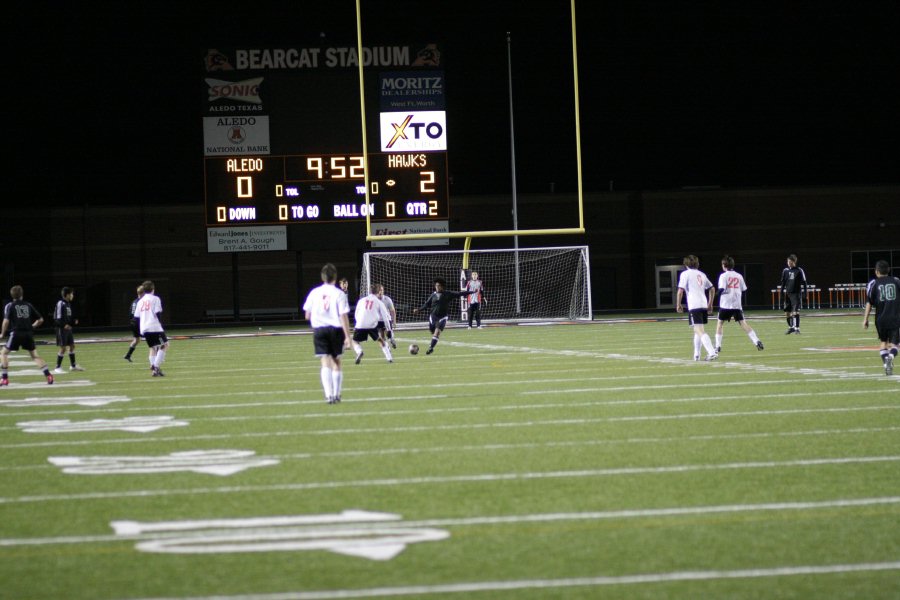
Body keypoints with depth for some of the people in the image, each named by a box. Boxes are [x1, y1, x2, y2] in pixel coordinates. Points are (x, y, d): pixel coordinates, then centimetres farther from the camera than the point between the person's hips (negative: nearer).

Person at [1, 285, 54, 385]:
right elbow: (40, 319, 13)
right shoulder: (28, 305, 12)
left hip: (16, 333, -4)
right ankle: (48, 376, 2)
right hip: (29, 334, 4)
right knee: (35, 355, 13)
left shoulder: (10, 306, 1)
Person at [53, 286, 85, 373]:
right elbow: (57, 317, -20)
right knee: (63, 348, -8)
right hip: (62, 329, -9)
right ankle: (58, 368, -1)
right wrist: (64, 325, -30)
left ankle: (73, 366, 25)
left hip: (68, 328, 9)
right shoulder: (60, 304, -15)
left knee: (72, 346, 14)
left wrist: (74, 321, 8)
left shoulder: (68, 304, 14)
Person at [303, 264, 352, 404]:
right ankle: (336, 394, 15)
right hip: (336, 329, -1)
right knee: (336, 362, 12)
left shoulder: (315, 293, 2)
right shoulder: (339, 294, -6)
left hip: (319, 329, 1)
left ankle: (329, 394, -17)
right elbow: (344, 317, -10)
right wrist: (347, 337, -7)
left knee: (325, 363, -3)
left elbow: (307, 316, 6)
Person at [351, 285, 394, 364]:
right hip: (372, 325, 0)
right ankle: (389, 357, 14)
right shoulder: (379, 302, 13)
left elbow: (356, 315, 23)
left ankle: (359, 352, -19)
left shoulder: (362, 300, 18)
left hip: (360, 325, 0)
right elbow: (385, 317, 11)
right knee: (380, 340, 20)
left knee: (355, 342, 13)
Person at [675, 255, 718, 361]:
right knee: (698, 330, 20)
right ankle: (696, 355, 22)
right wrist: (710, 304, 26)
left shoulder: (685, 274, 0)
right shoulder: (701, 274, 19)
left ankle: (712, 352, -27)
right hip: (704, 305, 7)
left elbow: (681, 290, -9)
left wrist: (678, 304, 0)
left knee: (700, 331, -13)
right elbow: (712, 289, 22)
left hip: (693, 306, -7)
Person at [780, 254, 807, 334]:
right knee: (787, 312, 8)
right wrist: (782, 292, 9)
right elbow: (783, 282, 15)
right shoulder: (785, 271, 8)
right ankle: (790, 327, 24)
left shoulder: (799, 271, -3)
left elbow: (803, 282, -2)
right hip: (787, 294, 5)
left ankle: (797, 328, -14)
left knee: (795, 311, -15)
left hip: (796, 294, -5)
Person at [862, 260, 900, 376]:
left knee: (883, 342, 18)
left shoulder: (873, 283, 3)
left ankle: (885, 363, 5)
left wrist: (865, 319, 2)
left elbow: (869, 303, -1)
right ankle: (890, 357, -28)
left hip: (881, 318, 0)